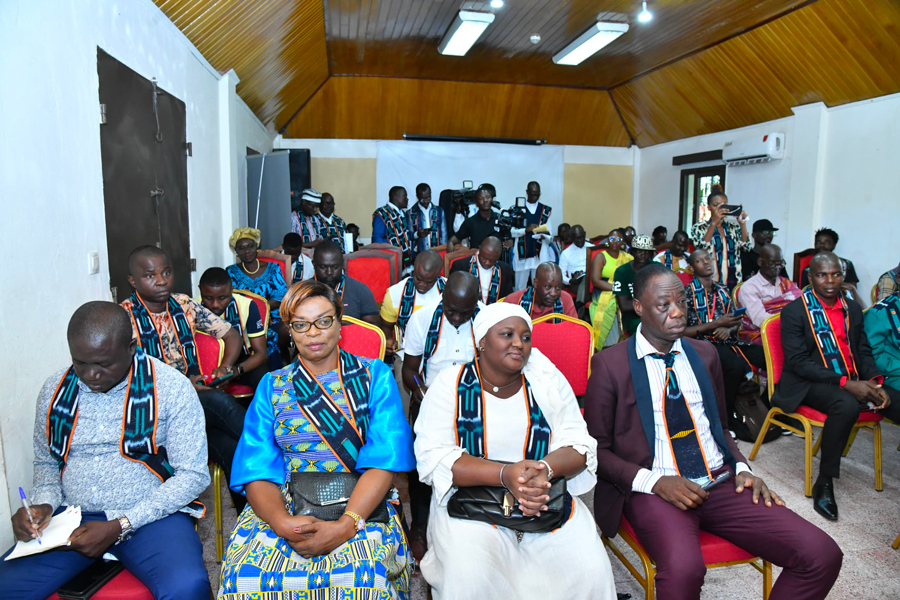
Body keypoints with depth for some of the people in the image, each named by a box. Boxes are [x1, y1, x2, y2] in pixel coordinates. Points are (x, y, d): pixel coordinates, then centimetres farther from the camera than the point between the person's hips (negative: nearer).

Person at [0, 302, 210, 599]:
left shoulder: (171, 387, -9)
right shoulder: (55, 389, 7)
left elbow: (193, 474, -9)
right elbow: (46, 463, 20)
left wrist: (120, 527, -14)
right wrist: (43, 504, -2)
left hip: (153, 515, -5)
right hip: (72, 516, 5)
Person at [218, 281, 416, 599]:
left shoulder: (374, 376, 4)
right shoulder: (272, 386, 11)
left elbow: (385, 458, -8)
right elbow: (257, 469, 1)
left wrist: (346, 524, -21)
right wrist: (282, 522, -19)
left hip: (361, 504, -2)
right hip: (283, 505, 3)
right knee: (244, 574, -26)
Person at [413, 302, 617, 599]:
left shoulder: (548, 381, 4)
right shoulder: (451, 385, -4)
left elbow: (579, 445, 1)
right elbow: (433, 457, -12)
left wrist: (546, 469, -23)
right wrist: (504, 474, -25)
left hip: (548, 499, 3)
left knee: (592, 571, -16)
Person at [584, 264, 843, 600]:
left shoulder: (705, 354, 14)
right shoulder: (610, 365, -3)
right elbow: (597, 449, -1)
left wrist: (741, 468, 4)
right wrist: (655, 482, -14)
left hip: (719, 482, 5)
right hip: (653, 491, -5)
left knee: (823, 555, -15)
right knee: (683, 569, -36)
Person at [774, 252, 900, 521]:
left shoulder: (853, 309, 13)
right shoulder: (794, 311, -6)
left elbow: (863, 352, 14)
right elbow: (797, 361, -13)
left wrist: (874, 382, -7)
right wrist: (845, 383, -20)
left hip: (853, 381, 6)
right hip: (809, 384, -6)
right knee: (847, 405, -35)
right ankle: (824, 483, -21)